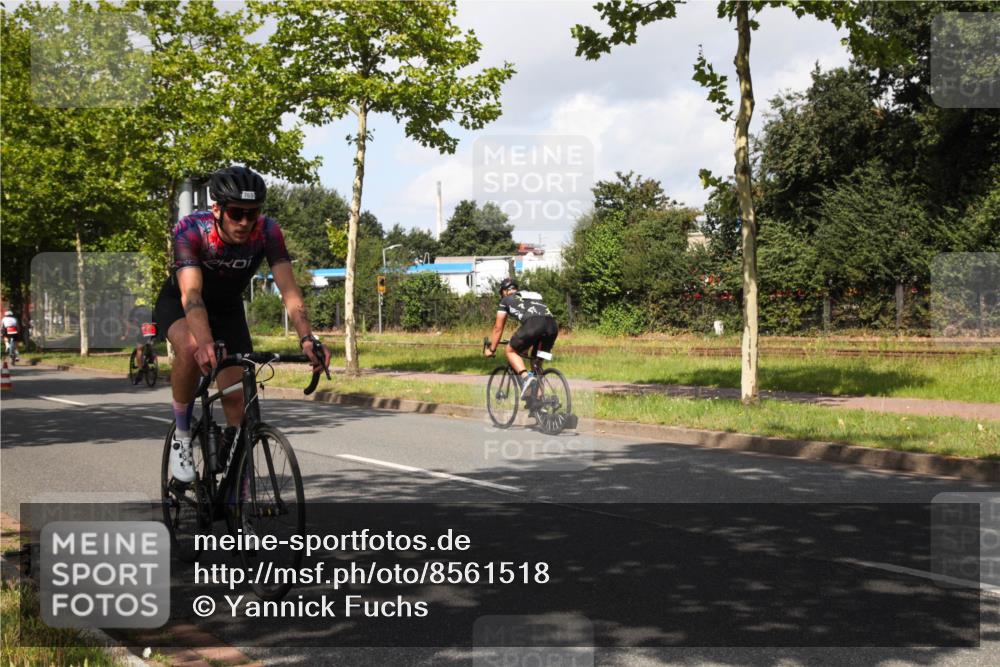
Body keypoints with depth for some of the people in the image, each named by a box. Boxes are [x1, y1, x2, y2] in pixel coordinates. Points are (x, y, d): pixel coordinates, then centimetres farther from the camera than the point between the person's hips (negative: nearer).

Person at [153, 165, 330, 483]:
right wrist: (206, 343, -63)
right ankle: (182, 437, -12)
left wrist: (307, 338, -52)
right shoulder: (191, 229, -33)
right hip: (178, 303, -3)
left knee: (237, 399, -7)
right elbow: (191, 293, -45)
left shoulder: (267, 231, -27)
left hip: (228, 309, 3)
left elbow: (289, 289, -35)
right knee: (191, 350, -36)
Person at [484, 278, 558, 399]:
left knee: (511, 351, 16)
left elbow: (498, 328, 27)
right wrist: (524, 346, 58)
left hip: (533, 324, -5)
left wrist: (491, 349, 39)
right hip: (552, 325, 5)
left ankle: (526, 377, -9)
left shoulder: (506, 300, 25)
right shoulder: (533, 295, 40)